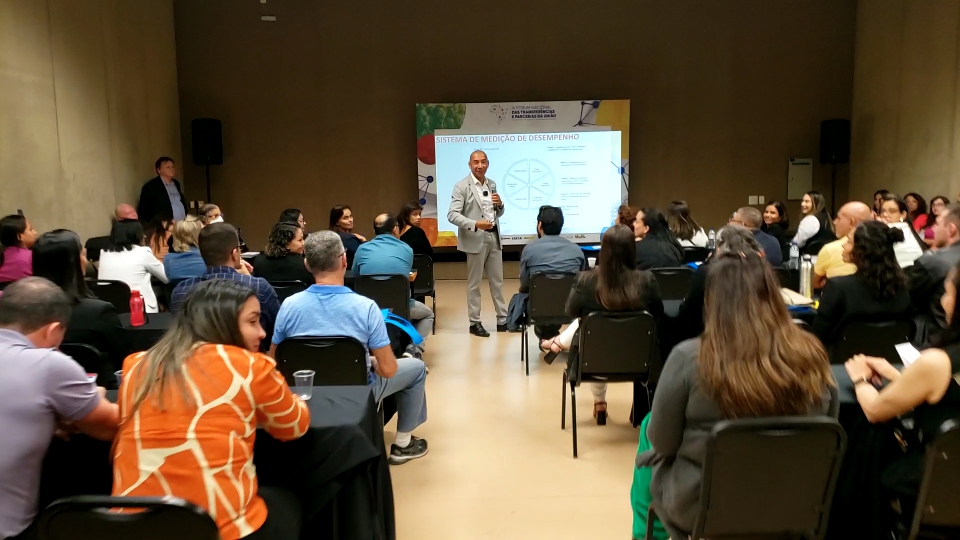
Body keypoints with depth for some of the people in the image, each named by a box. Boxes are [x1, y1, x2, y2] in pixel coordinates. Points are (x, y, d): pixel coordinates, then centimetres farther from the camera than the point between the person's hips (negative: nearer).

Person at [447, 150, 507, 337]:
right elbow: (452, 215, -16)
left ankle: (502, 319, 20)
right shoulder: (462, 186, -8)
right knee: (474, 283, 4)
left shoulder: (492, 185, 11)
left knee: (497, 281, 12)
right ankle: (474, 322, 12)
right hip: (475, 239, -6)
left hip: (494, 237, 6)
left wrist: (499, 204, -4)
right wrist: (475, 224, -27)